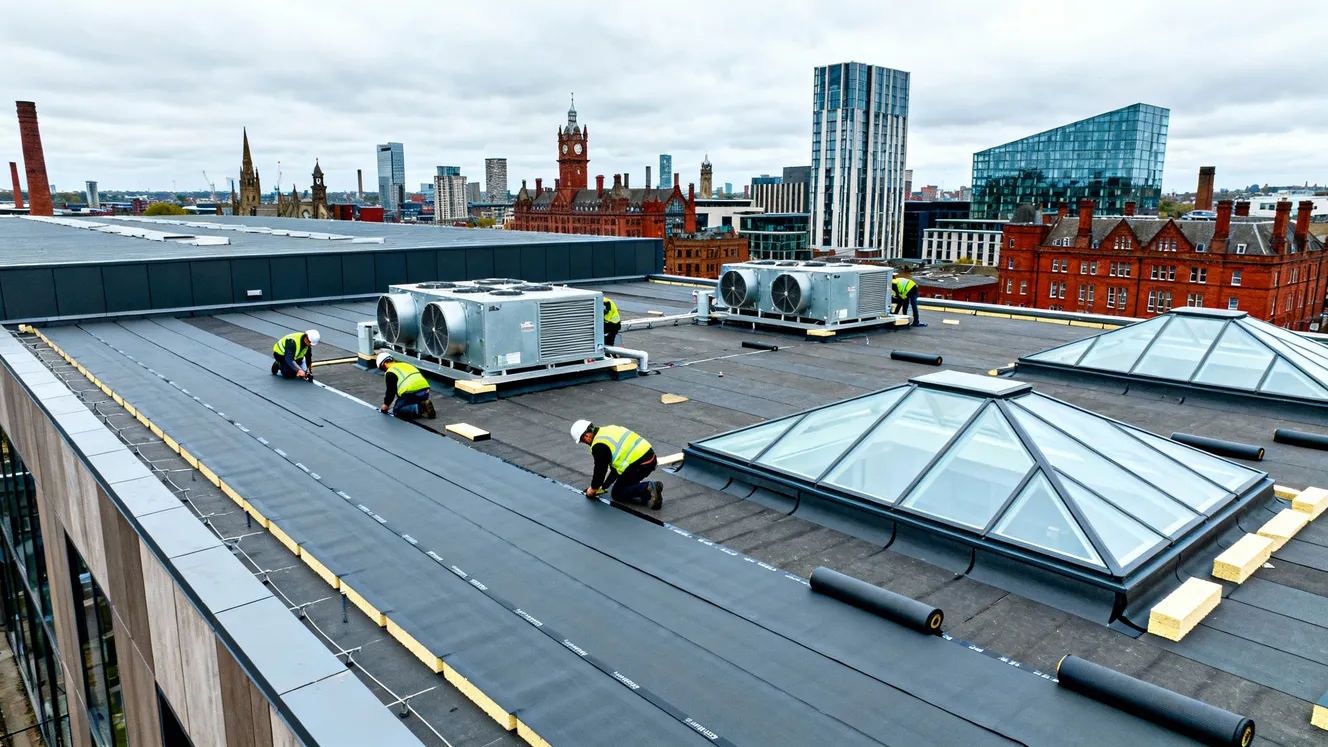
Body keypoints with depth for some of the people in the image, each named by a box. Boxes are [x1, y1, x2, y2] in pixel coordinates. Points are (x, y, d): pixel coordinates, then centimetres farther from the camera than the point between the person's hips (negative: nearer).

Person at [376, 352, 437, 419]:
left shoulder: (390, 373, 3)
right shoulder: (405, 365, 27)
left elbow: (391, 391, 3)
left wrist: (386, 405, 20)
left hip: (412, 393, -8)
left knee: (397, 410, 8)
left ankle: (420, 408, -12)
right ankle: (424, 407, 2)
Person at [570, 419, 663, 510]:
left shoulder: (599, 446, -10)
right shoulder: (609, 430, 19)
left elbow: (600, 469, 0)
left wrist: (593, 488, 19)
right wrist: (603, 487, 27)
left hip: (639, 465, -9)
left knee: (617, 494, 6)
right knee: (624, 486, 25)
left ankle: (648, 488, -14)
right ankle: (650, 487, 4)